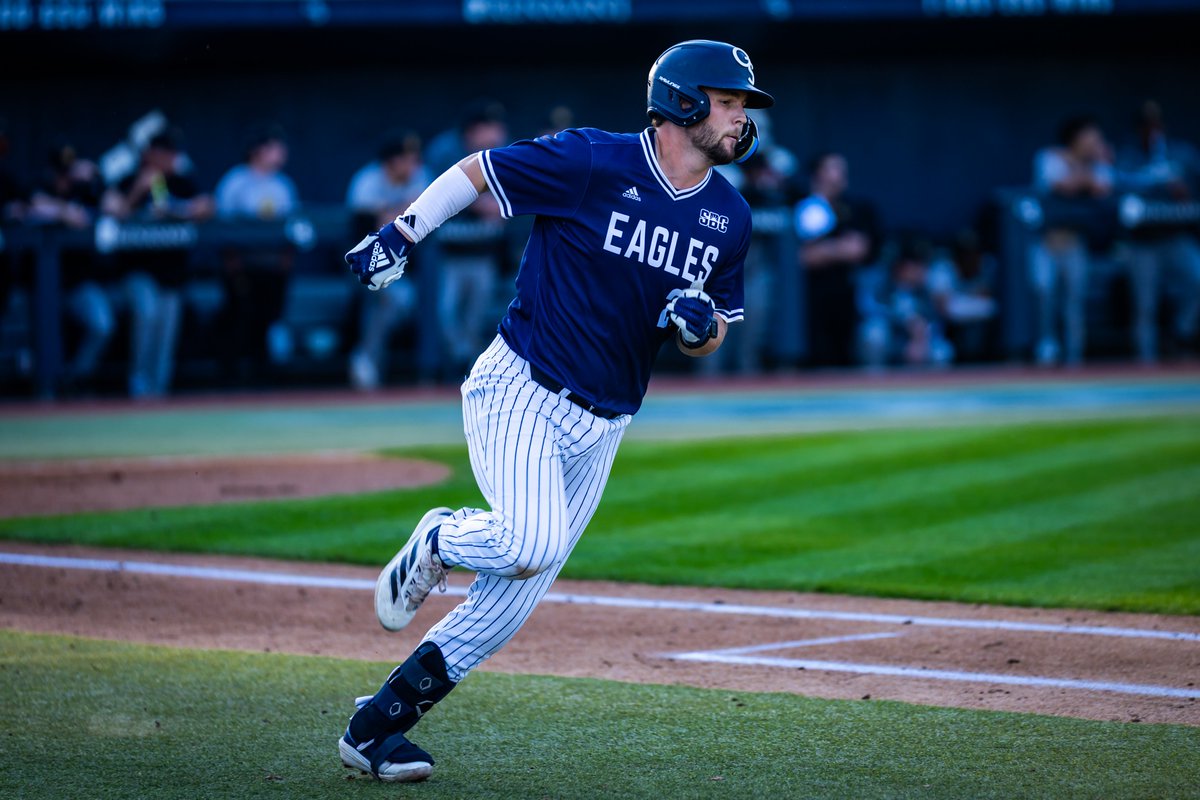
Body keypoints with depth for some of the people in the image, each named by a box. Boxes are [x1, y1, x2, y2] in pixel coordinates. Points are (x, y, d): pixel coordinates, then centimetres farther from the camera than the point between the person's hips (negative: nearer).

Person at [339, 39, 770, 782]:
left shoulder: (728, 217, 5)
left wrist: (699, 324, -8)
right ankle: (439, 539, 7)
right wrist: (399, 235, -8)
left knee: (515, 599, 3)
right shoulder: (591, 162, -13)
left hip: (601, 426, 6)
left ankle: (377, 725, 14)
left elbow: (715, 335, 16)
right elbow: (476, 169, -2)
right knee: (531, 544, -28)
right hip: (522, 391, -6)